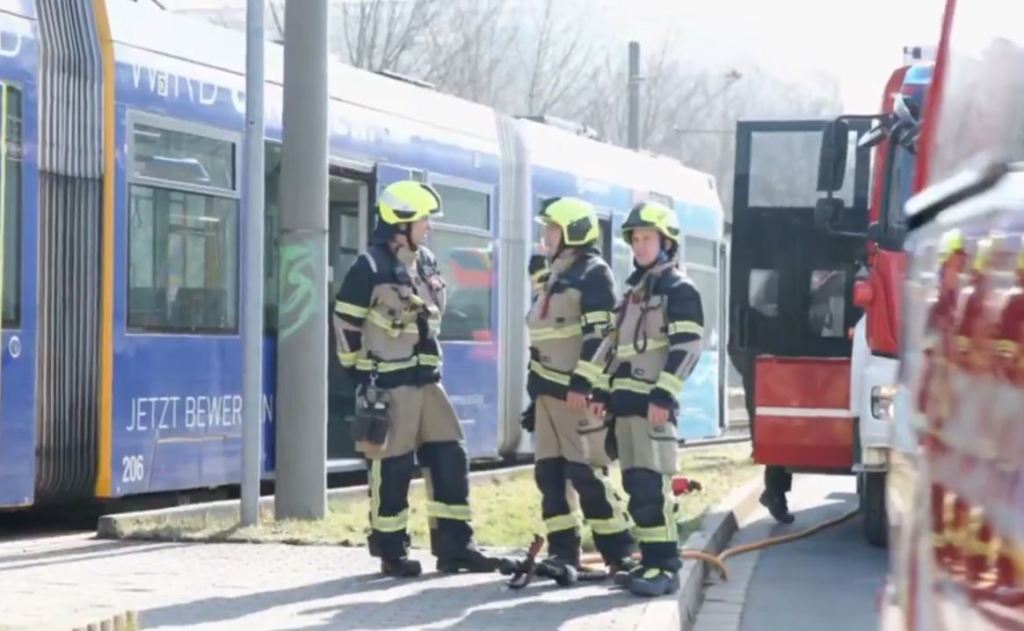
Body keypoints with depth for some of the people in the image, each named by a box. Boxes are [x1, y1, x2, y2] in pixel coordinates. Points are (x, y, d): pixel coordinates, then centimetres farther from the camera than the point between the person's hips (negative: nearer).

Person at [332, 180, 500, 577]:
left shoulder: (427, 264, 13)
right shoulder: (370, 267, -12)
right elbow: (346, 322, -10)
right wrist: (361, 373, -8)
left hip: (427, 379, 8)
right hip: (389, 382, -8)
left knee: (449, 458, 5)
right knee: (392, 466, -2)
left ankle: (454, 546, 11)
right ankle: (391, 552, 7)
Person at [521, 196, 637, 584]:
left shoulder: (593, 273, -8)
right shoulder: (551, 276, 19)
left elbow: (600, 334, -17)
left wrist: (581, 383, -23)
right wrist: (536, 387, 23)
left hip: (578, 390, -9)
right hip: (548, 389, 9)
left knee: (586, 472, -11)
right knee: (549, 472, 4)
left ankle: (619, 552, -6)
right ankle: (563, 551, 7)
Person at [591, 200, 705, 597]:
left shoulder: (679, 290, -5)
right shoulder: (634, 290, 22)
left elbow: (687, 346, -14)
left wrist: (663, 396, -20)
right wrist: (604, 392, 18)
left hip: (653, 401, -9)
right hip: (626, 400, 9)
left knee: (652, 484, -14)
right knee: (636, 484, 7)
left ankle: (665, 566, -15)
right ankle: (651, 560, 12)